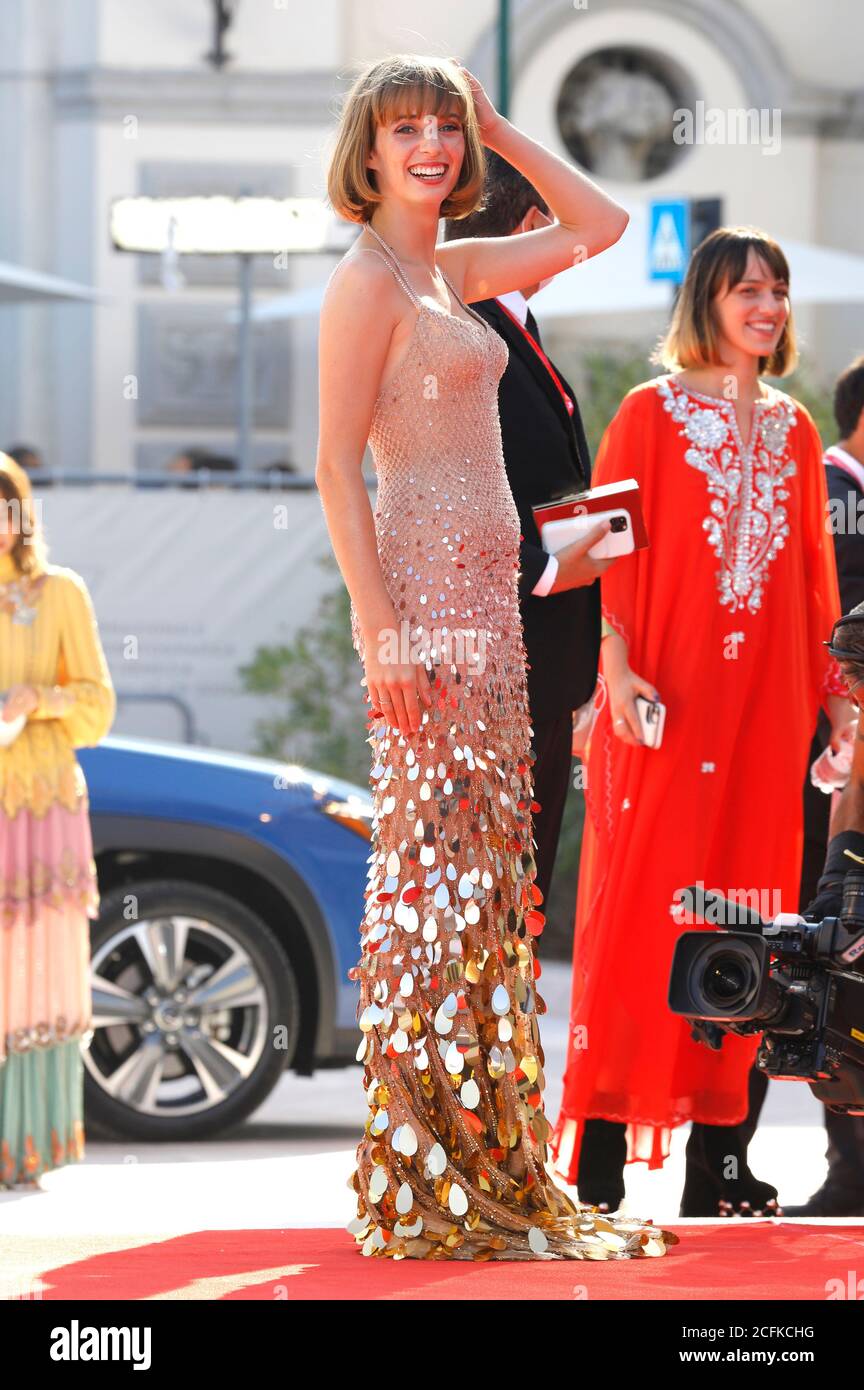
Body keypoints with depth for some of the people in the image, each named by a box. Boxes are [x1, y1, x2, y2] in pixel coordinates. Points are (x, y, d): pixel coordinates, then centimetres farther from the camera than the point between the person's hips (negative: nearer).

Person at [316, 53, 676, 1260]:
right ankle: (423, 1188, -8)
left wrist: (498, 131, 15)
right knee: (435, 862, -9)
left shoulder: (450, 270, 16)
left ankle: (487, 1160, 13)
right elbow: (336, 463, -13)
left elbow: (598, 225, 24)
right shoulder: (368, 280, -8)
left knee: (487, 869, 9)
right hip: (424, 587, -9)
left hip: (485, 595, 9)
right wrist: (382, 627, -19)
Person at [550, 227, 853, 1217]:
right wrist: (619, 669, -15)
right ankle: (601, 1155, -6)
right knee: (642, 904, -8)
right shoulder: (651, 414, 1)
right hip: (666, 703, -5)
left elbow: (811, 574, 17)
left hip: (766, 703, 5)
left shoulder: (792, 430, 15)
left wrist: (833, 690, 10)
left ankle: (721, 1154, 8)